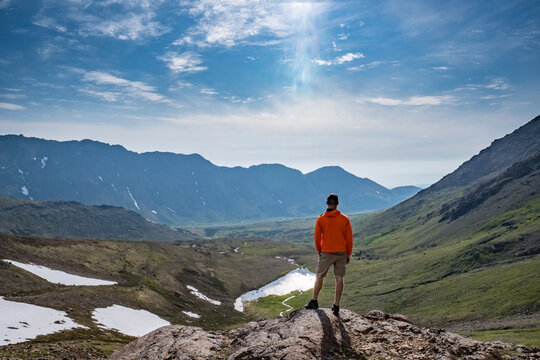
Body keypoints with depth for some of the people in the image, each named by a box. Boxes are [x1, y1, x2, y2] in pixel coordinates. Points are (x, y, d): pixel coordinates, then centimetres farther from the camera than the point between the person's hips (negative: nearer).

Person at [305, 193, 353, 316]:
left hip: (326, 253, -1)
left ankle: (314, 301, 17)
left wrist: (320, 252, 13)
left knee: (319, 276, 12)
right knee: (339, 278, 7)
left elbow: (317, 238, -1)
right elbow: (349, 238, -1)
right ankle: (336, 306, 10)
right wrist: (348, 254, 8)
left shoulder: (320, 219, -6)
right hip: (341, 253, 1)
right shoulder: (344, 219, -4)